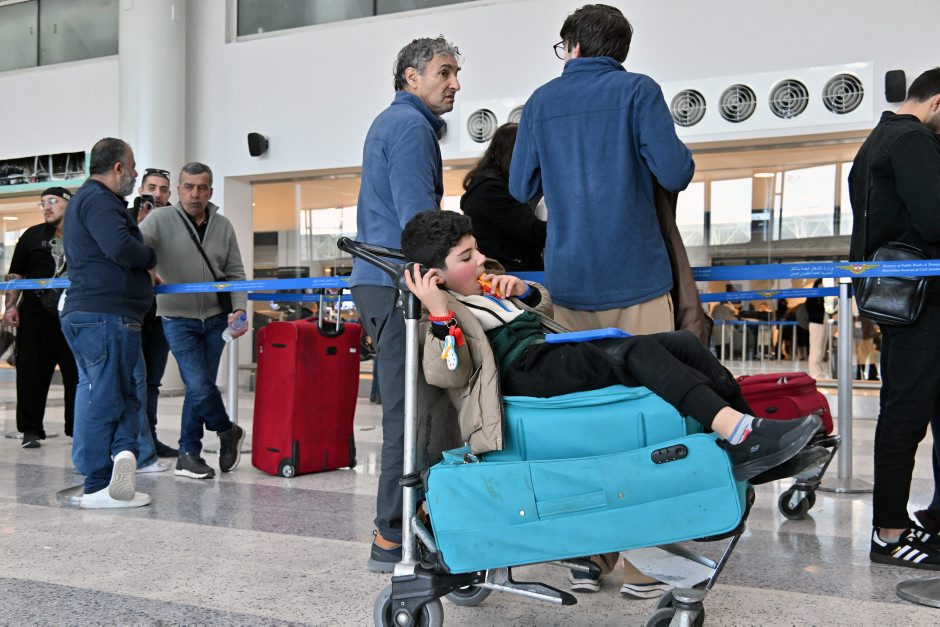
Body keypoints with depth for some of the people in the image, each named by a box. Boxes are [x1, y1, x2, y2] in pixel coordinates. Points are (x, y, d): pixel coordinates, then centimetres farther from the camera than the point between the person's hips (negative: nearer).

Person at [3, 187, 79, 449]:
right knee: (32, 372, 0)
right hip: (36, 314, 0)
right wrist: (11, 305, -3)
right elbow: (15, 275, 9)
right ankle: (31, 430, 9)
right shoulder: (33, 235, 10)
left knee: (77, 373, 2)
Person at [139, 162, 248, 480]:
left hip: (215, 318, 3)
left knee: (200, 387, 8)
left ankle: (188, 455, 21)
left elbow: (235, 273, 8)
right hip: (178, 319, -3)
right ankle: (228, 432, 16)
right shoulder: (161, 219, -4)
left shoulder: (223, 226, 6)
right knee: (199, 386, -12)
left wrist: (239, 309, -6)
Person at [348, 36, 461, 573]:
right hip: (398, 285, -11)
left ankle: (403, 518, 21)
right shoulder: (412, 126, -8)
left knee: (406, 406, 13)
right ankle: (392, 540, -4)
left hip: (378, 281, 11)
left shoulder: (391, 122, 25)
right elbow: (418, 217, -18)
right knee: (407, 409, -9)